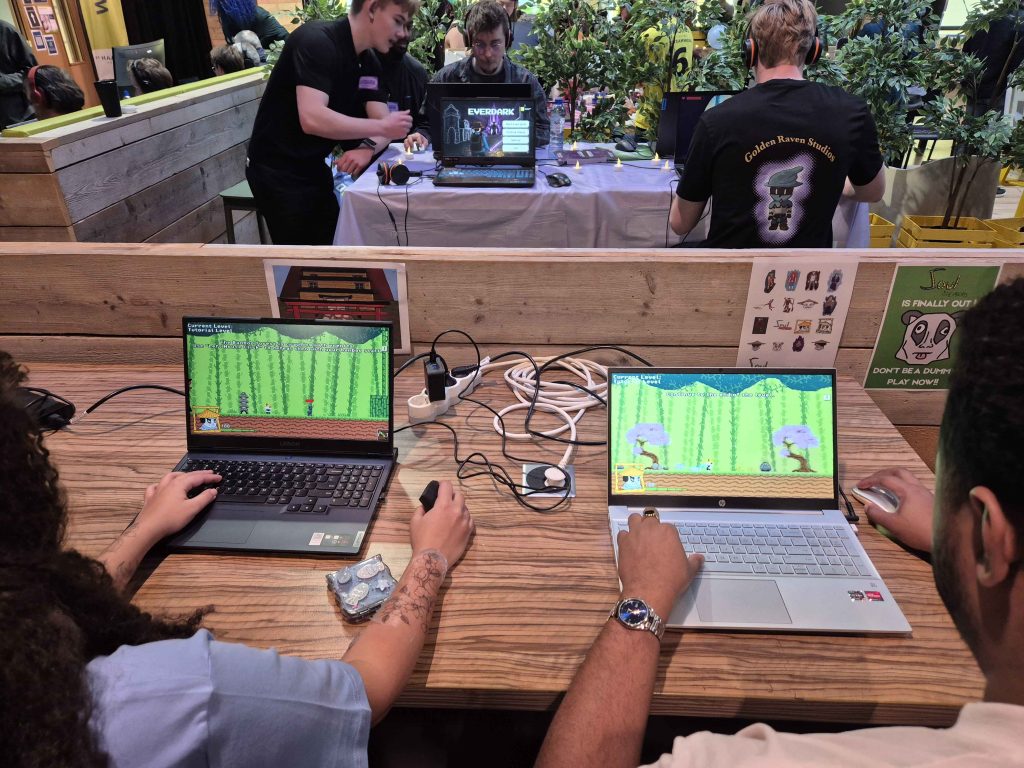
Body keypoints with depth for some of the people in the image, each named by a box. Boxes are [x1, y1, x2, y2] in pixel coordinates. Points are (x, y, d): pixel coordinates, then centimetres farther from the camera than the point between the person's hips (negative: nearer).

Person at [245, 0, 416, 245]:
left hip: (314, 167, 8)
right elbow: (312, 119, -32)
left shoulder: (369, 64, 4)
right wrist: (381, 126, -28)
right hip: (277, 170, -8)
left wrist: (367, 148, -24)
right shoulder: (316, 41, -20)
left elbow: (383, 123, -1)